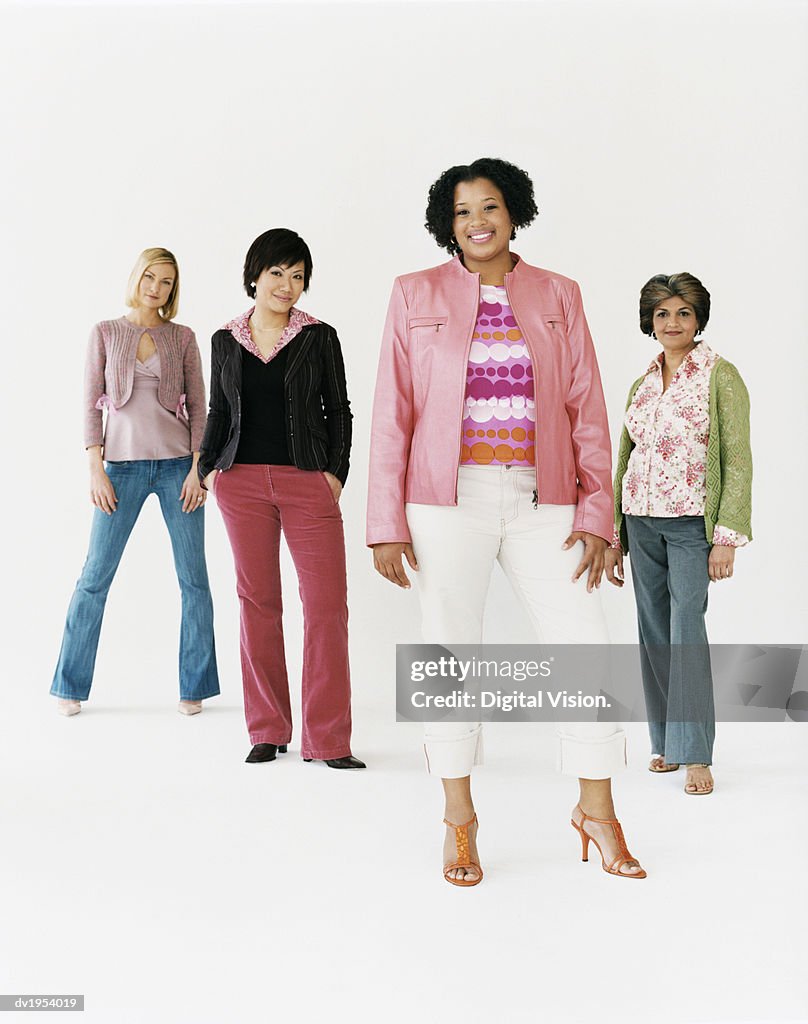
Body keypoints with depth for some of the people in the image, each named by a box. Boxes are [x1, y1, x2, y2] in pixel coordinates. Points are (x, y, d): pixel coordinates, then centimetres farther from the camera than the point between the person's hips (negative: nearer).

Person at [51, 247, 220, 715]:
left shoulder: (183, 338, 7)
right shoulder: (105, 333, 6)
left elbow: (197, 407, 6)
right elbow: (92, 404, 3)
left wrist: (197, 467, -4)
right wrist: (96, 471, -5)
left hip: (177, 463, 1)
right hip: (122, 465, -1)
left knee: (193, 578, 1)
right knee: (96, 575, 1)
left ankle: (194, 687, 12)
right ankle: (71, 686, 14)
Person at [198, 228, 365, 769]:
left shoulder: (320, 337, 4)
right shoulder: (225, 341, 10)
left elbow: (339, 411, 7)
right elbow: (219, 412, 17)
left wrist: (336, 470, -4)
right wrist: (206, 468, 6)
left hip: (308, 481, -2)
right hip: (242, 482, 2)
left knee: (327, 603, -7)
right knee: (258, 601, 5)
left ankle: (327, 739, 0)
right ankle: (267, 731, 15)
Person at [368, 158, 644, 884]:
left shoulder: (559, 296, 9)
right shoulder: (416, 295, 5)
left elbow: (587, 410, 6)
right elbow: (393, 413, 2)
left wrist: (597, 512, -3)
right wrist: (387, 523, -3)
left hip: (542, 504, 2)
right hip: (449, 503, -1)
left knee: (586, 648, -1)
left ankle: (597, 812, 18)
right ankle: (460, 820, 22)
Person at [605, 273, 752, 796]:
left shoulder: (720, 376, -3)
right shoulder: (641, 385, 12)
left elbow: (738, 460, -7)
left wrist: (728, 537, -14)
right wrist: (615, 538, 13)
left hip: (691, 522, -5)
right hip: (641, 522, 5)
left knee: (686, 625, -14)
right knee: (654, 631, 7)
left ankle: (696, 755, -10)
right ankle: (666, 743, 16)